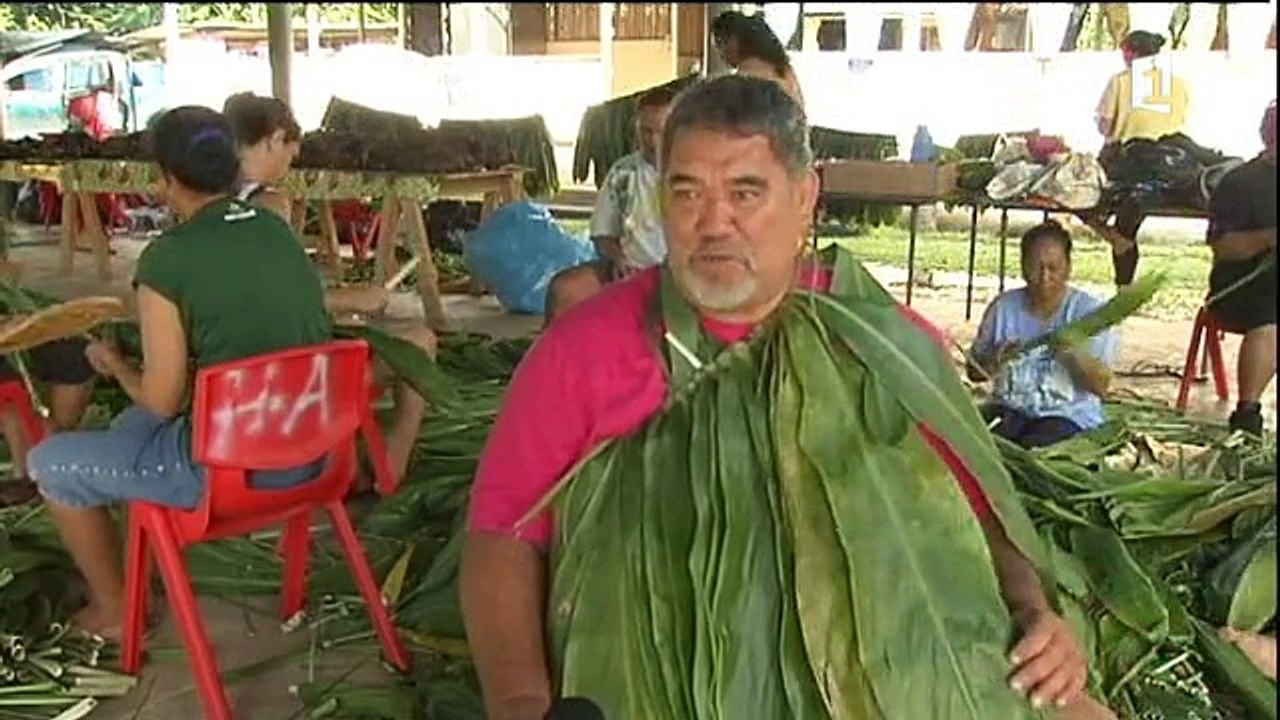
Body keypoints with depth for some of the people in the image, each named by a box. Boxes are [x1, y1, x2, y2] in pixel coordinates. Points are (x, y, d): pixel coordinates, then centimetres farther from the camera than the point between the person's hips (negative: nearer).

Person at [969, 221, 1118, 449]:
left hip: (1068, 415, -2)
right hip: (1010, 409, 3)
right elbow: (975, 372, 9)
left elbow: (1101, 386, -8)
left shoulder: (1091, 312, -1)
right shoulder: (1003, 306, 6)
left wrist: (1075, 355, -26)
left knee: (1033, 448, -32)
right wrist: (995, 360, -13)